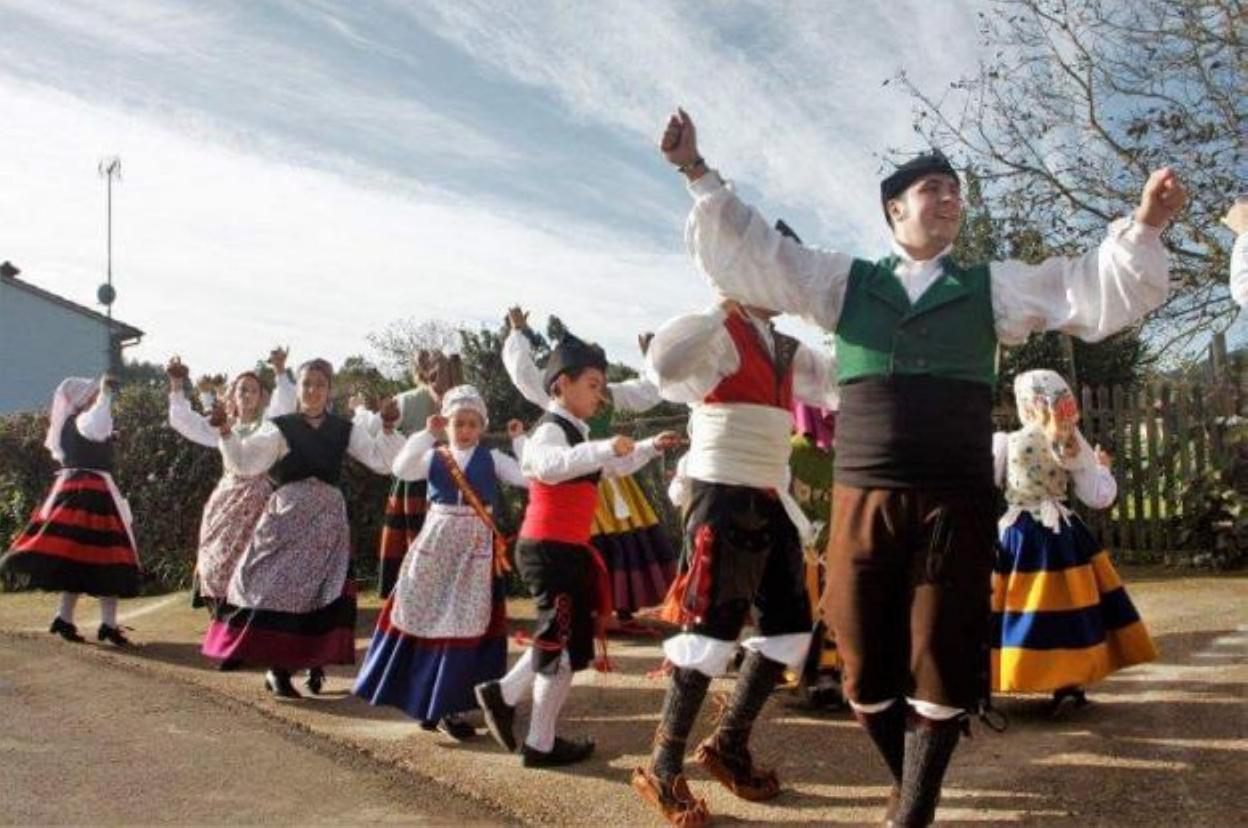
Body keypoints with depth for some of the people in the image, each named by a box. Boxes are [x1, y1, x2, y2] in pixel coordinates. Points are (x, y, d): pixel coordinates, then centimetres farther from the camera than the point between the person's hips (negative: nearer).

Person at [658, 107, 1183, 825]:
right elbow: (747, 253, 9)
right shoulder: (844, 280, 13)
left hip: (956, 503, 0)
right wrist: (699, 173, -1)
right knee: (869, 663, 9)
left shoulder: (993, 287, 14)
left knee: (942, 664, 1)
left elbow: (1098, 292, 7)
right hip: (863, 500, 1)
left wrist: (1145, 226, -10)